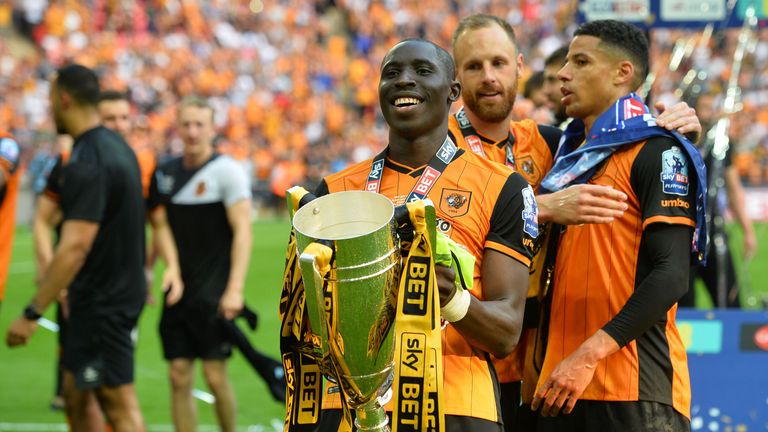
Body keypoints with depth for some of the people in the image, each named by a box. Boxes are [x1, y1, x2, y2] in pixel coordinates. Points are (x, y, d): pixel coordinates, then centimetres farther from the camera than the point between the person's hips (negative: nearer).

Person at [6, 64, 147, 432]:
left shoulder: (86, 163, -22)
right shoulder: (116, 147, 10)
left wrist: (32, 314, -25)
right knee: (74, 394, 15)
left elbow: (75, 247, -27)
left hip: (103, 301, -10)